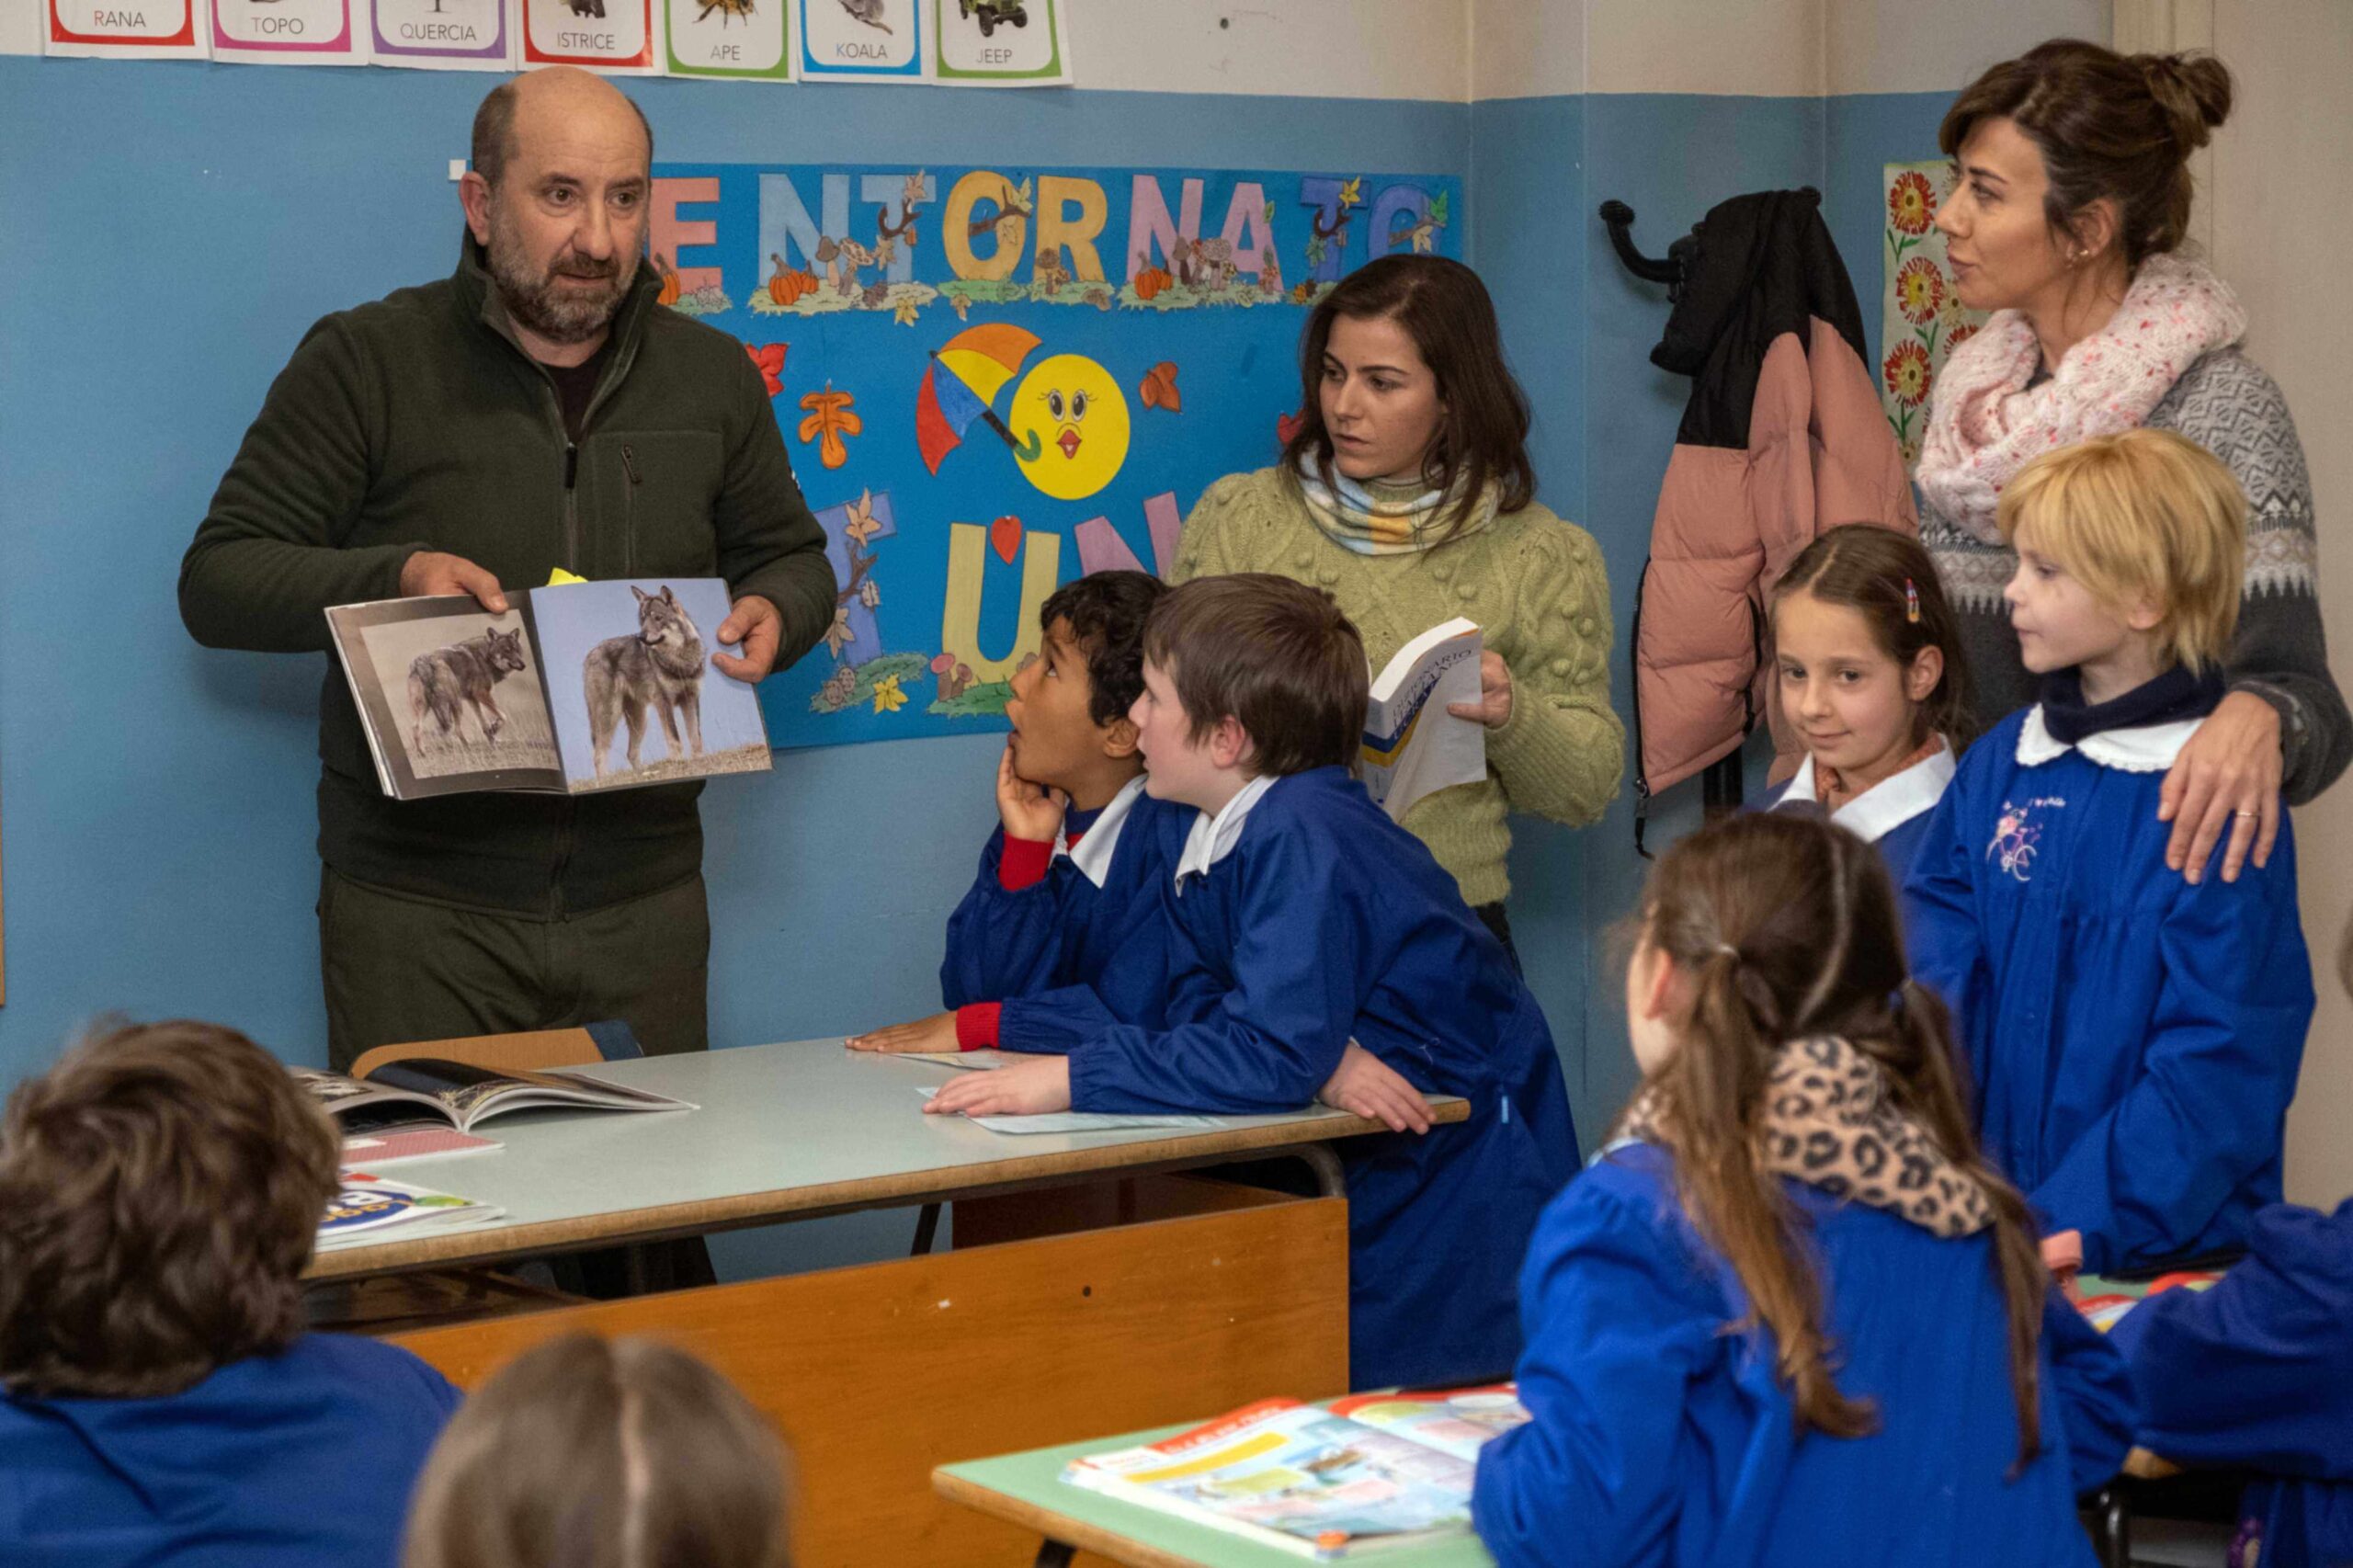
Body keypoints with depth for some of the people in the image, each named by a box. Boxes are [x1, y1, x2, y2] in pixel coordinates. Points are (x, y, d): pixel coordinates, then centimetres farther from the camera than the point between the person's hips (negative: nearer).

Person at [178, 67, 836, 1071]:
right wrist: (392, 577, -21)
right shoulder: (368, 361, -2)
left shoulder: (711, 376, 10)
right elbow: (218, 581, -3)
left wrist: (773, 614, -2)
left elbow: (790, 557, 23)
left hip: (643, 902, 3)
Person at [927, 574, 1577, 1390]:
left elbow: (1271, 1051, -32)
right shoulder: (1212, 834, 4)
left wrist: (1069, 1078, -31)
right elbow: (1201, 1008, 0)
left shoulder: (1303, 838, -25)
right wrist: (1316, 1059, -21)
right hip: (1362, 1168, 8)